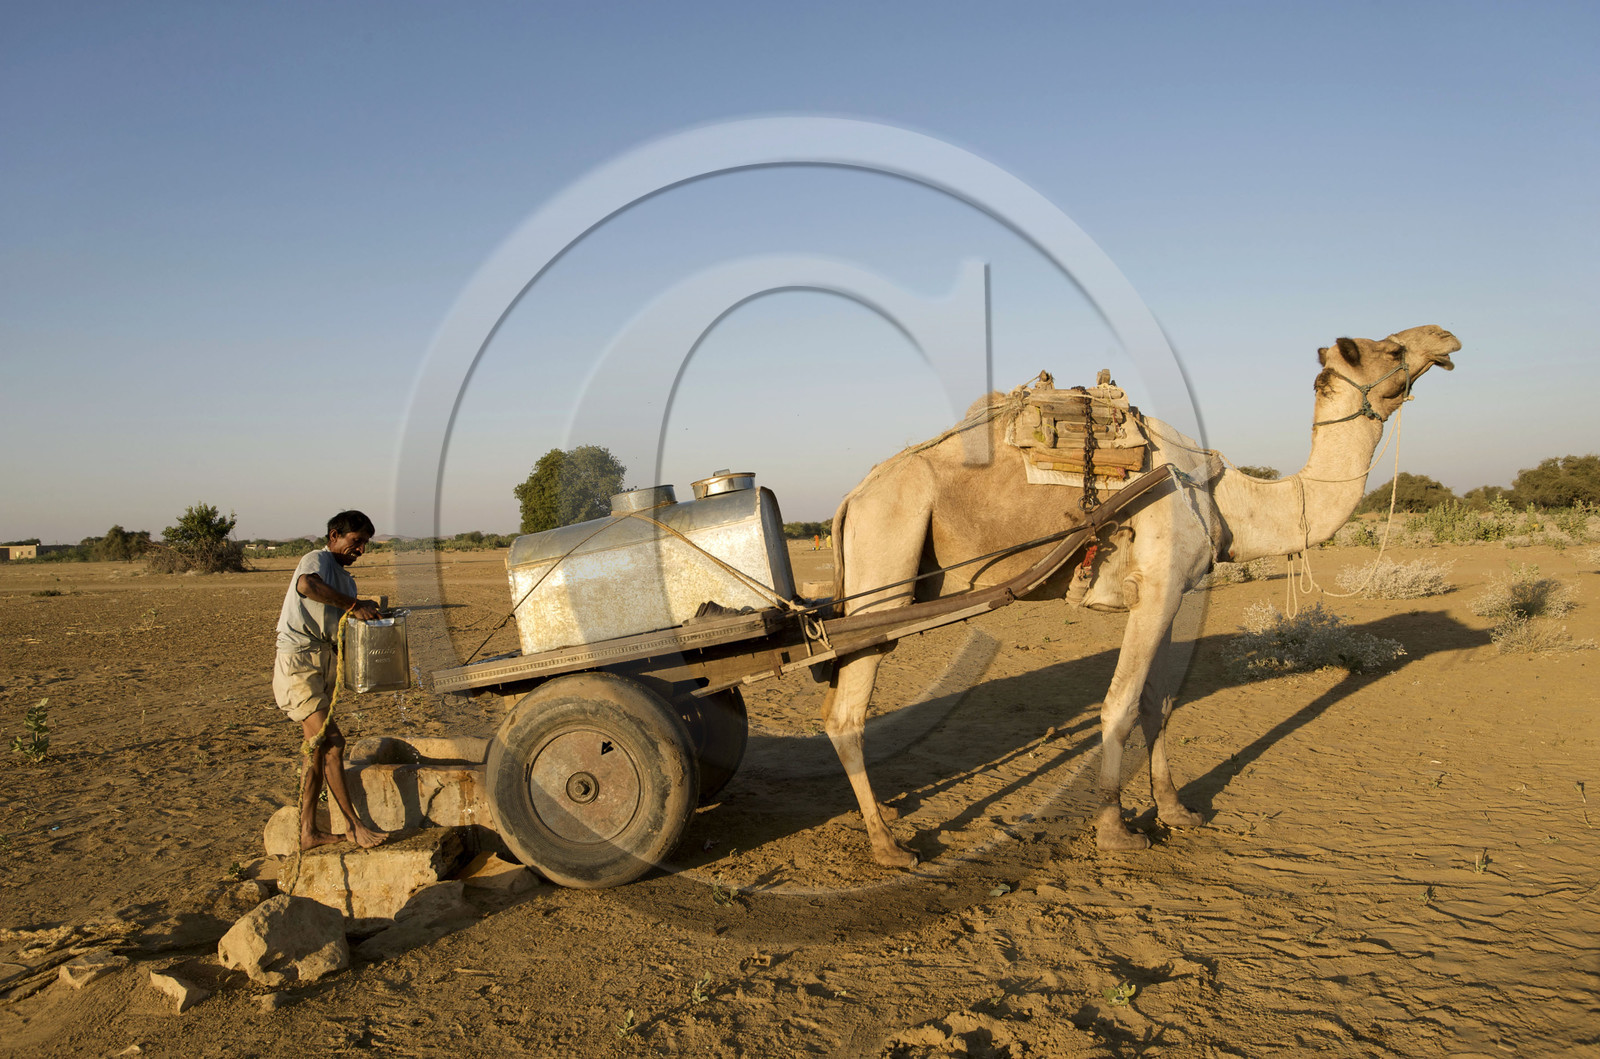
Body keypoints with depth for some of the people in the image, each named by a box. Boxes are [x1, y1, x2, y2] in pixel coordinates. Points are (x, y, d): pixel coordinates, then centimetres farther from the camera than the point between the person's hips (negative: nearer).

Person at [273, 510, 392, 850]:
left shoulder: (346, 581, 20)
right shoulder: (316, 559, -6)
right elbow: (306, 585, -32)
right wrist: (353, 605, -27)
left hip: (324, 662, 10)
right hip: (298, 662, -10)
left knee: (319, 748, 11)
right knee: (331, 741, -12)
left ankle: (308, 832, 18)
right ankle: (355, 825, -7)